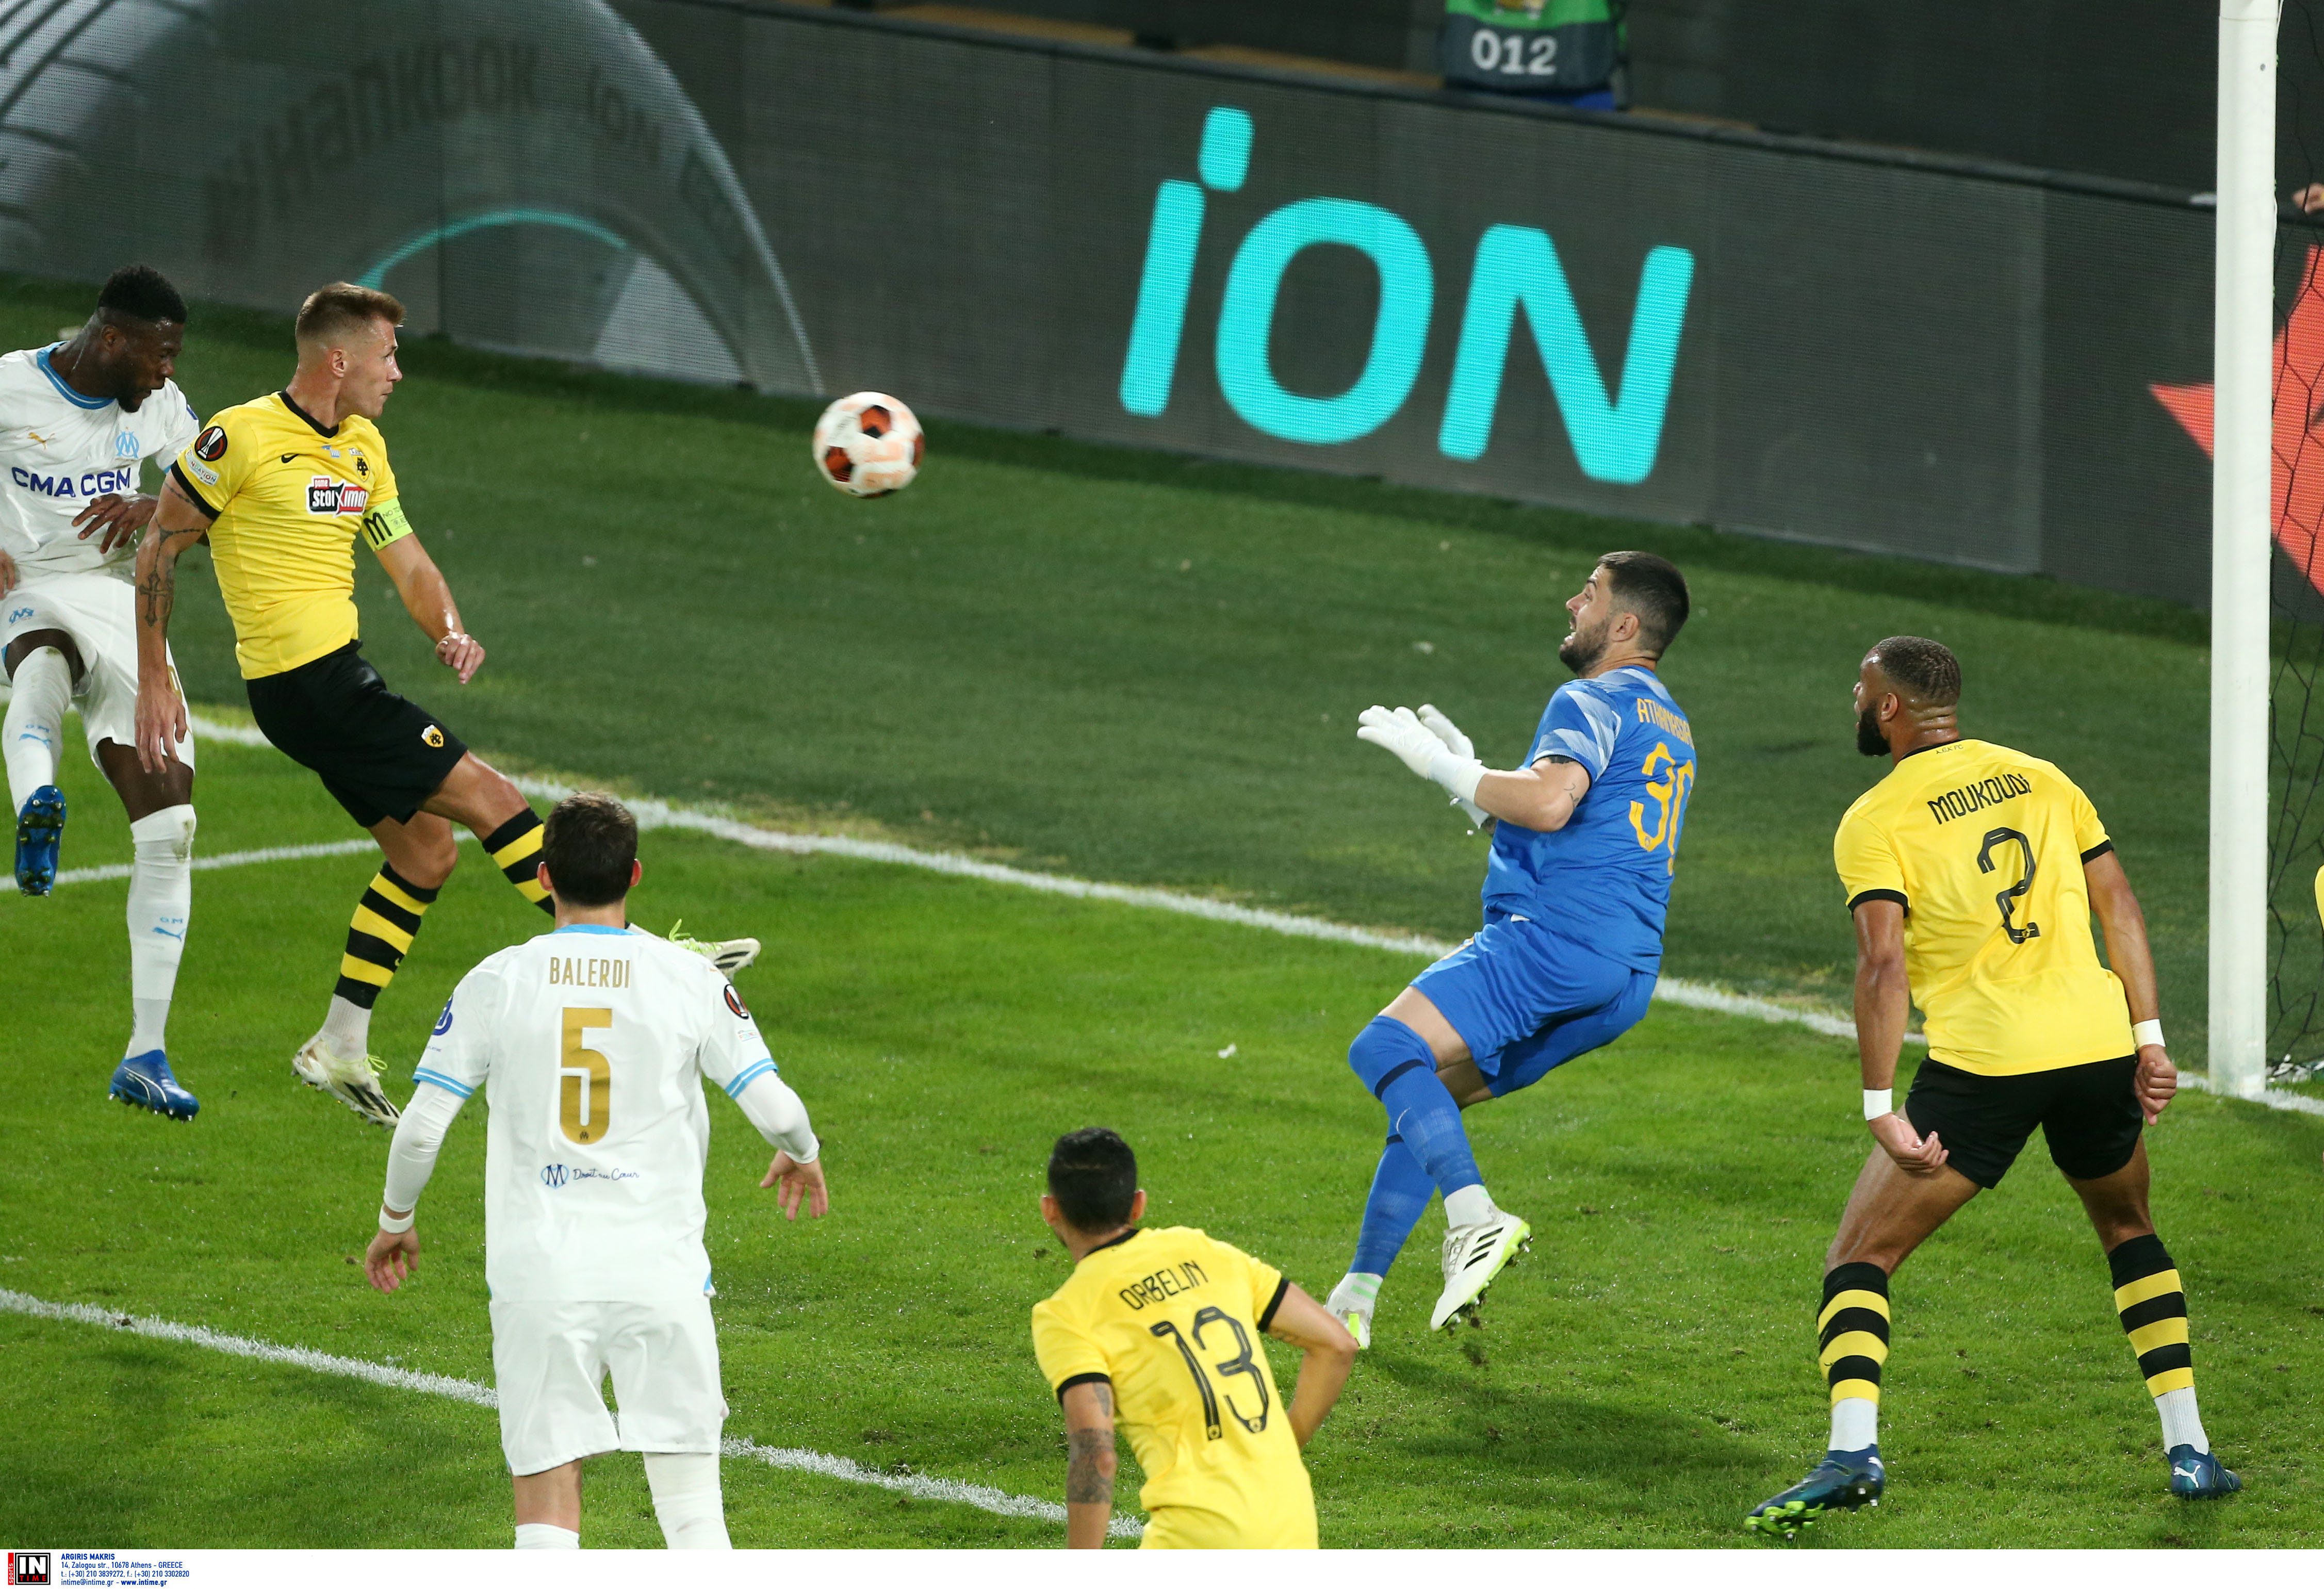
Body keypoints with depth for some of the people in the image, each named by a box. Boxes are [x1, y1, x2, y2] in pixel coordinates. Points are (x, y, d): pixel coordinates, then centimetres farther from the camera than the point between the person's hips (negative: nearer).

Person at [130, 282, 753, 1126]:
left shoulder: (363, 449, 13)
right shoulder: (242, 438, -13)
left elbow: (408, 563, 17)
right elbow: (160, 550, -7)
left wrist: (449, 630, -4)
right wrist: (155, 683, -8)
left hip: (339, 679, 9)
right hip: (304, 684, -9)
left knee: (424, 851, 11)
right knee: (488, 798, -9)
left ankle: (341, 1047, 16)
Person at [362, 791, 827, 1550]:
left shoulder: (496, 983, 0)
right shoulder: (691, 980, -1)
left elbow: (420, 1127, -1)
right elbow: (776, 1109, -2)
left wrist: (396, 1219, 18)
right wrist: (802, 1157, 22)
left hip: (537, 1271, 0)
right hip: (661, 1272, 0)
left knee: (547, 1506, 2)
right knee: (690, 1497, 6)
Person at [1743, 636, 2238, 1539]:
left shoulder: (1874, 823, -1)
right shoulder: (2040, 780, 13)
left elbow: (1884, 966, -11)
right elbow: (2119, 905, 10)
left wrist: (1882, 1110, -12)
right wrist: (2149, 1040, 12)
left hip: (1980, 1065, -4)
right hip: (2098, 1049, 4)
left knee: (1859, 1260, 4)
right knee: (2129, 1232, 29)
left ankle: (1851, 1450, -17)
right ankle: (2189, 1449, 21)